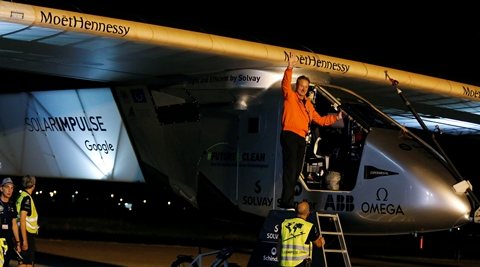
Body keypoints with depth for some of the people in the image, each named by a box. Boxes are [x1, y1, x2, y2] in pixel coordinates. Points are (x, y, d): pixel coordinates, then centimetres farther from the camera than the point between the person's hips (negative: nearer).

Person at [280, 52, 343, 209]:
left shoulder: (308, 105, 21)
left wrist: (335, 118, 16)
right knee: (290, 169, -16)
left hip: (301, 138, 8)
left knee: (296, 171, 8)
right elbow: (285, 85, -18)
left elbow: (319, 120, 25)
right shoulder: (290, 96, 2)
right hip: (290, 136, -8)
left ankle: (285, 203, 14)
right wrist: (289, 69, -32)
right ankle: (287, 203, -22)